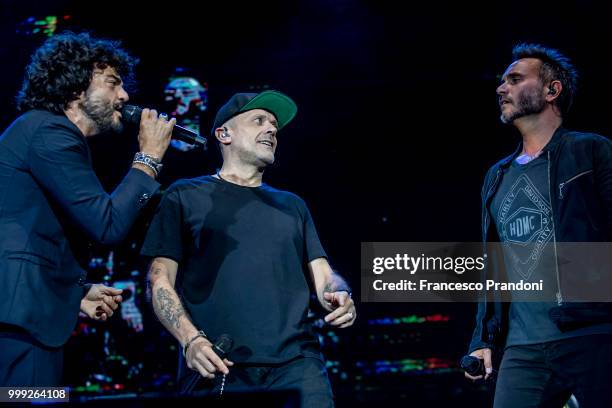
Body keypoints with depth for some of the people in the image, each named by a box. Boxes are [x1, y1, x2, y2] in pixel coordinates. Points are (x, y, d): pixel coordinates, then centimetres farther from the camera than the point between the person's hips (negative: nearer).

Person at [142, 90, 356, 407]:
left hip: (295, 365, 3)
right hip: (215, 369, -2)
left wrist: (338, 296, -6)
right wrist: (191, 340, -11)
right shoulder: (185, 197, 11)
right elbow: (160, 282, 5)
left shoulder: (292, 206, 23)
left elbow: (322, 274, 17)